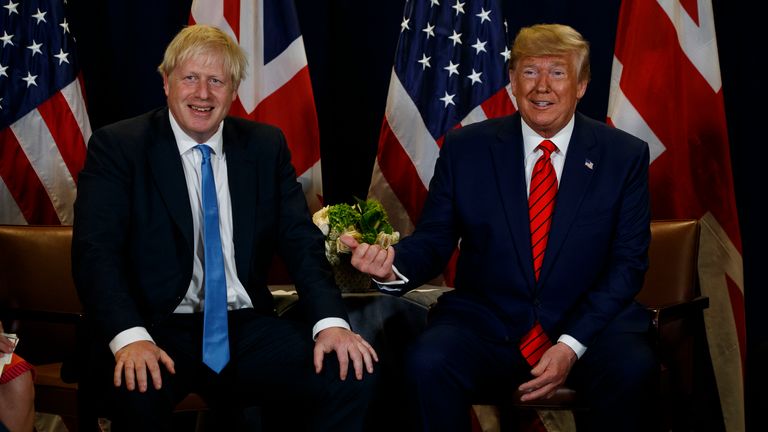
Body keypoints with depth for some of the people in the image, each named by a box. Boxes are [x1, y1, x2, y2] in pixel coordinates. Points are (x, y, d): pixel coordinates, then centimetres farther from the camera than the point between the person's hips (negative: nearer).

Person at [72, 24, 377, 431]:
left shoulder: (266, 146, 10)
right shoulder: (117, 146, 0)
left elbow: (300, 240, 5)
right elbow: (95, 249, -10)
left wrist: (331, 320, -14)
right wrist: (129, 336, -27)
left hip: (248, 329, 4)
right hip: (160, 330, -4)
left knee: (352, 374, -18)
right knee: (138, 390, -36)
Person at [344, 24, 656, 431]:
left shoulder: (624, 155, 3)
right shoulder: (465, 148, 3)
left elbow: (628, 262, 0)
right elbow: (433, 239, 3)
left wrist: (572, 344, -13)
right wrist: (393, 266, -23)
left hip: (588, 323, 1)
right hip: (484, 327, 0)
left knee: (632, 368, -31)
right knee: (428, 363, -30)